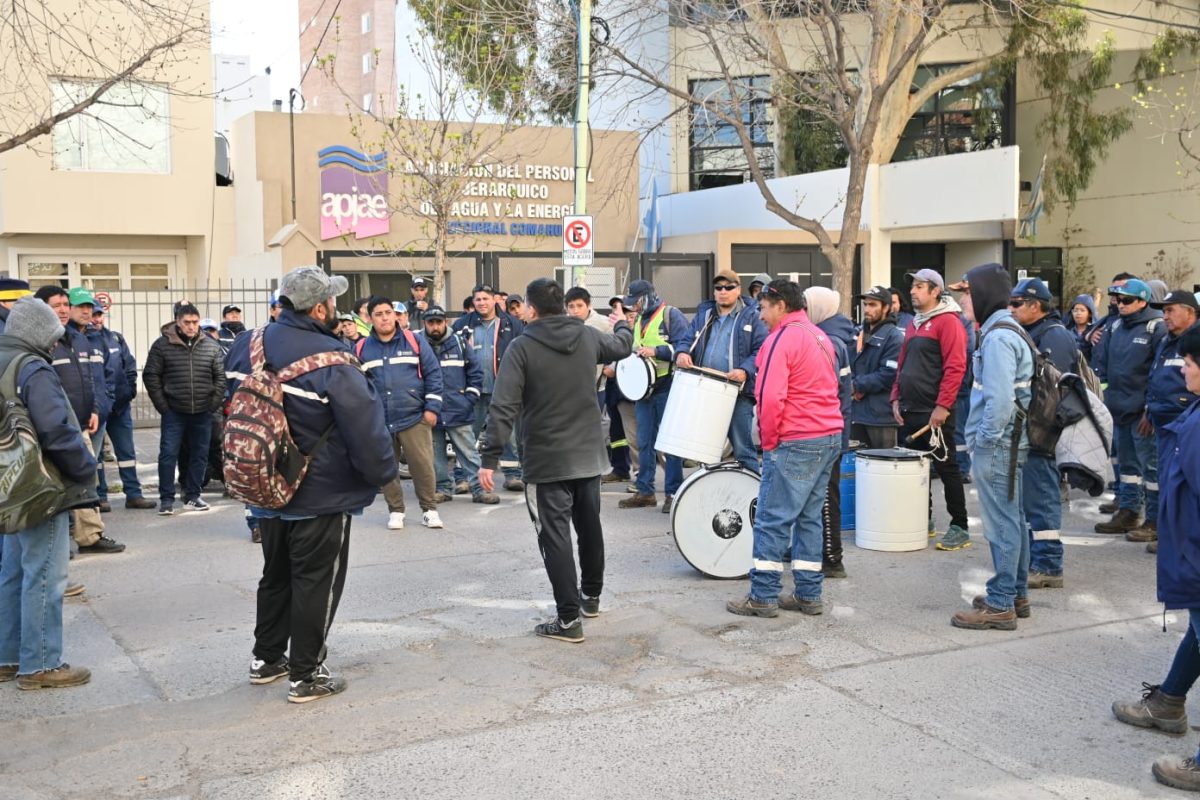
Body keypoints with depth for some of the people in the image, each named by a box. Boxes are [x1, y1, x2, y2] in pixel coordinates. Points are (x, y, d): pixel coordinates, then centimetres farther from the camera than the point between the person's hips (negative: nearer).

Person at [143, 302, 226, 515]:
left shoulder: (211, 346, 5)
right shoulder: (162, 345, -2)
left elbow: (220, 376, 9)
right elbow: (151, 376, -1)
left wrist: (215, 402, 1)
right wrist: (162, 405, -5)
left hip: (202, 412, 3)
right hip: (174, 412, -2)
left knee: (199, 455, 8)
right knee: (168, 454, -3)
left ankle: (192, 496, 19)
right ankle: (166, 499, 5)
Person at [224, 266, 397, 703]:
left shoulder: (248, 347, -2)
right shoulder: (330, 361, -24)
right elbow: (365, 425, -20)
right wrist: (382, 472, -6)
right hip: (321, 496, -7)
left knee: (276, 574, 22)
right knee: (316, 581, 6)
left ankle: (267, 658, 34)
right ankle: (305, 675, 14)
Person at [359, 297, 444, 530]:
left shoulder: (415, 342, 2)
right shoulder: (362, 349, 6)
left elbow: (433, 374, 2)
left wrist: (432, 407, -4)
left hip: (415, 418, -2)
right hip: (379, 422, 2)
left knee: (422, 465, -4)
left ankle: (429, 510, 11)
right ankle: (395, 511, 22)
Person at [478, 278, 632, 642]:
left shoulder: (522, 347, -13)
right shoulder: (589, 336, 2)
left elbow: (503, 408, -19)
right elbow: (621, 346, 25)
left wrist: (490, 458, -16)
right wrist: (623, 325, 47)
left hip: (547, 462, -5)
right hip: (589, 455, 6)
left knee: (555, 536, -1)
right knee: (590, 527, 20)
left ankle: (568, 619, -1)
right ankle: (591, 595, 37)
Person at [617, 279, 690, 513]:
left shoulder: (671, 314, -4)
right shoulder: (638, 320, 19)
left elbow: (685, 344, -14)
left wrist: (656, 351, -20)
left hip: (667, 388, -7)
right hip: (643, 388, 7)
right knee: (644, 443, 9)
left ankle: (673, 493, 4)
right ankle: (645, 491, 16)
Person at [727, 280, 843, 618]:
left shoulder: (781, 339, -12)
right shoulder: (820, 336, 16)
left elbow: (770, 398, -19)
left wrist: (768, 441, -8)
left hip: (795, 443, -9)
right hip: (830, 437, 9)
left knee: (773, 520, -3)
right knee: (810, 517, 12)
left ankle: (763, 596, 0)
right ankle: (809, 595, 15)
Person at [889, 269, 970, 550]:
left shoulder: (947, 321, -9)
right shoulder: (913, 324, 17)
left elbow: (955, 367, -17)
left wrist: (943, 406, -21)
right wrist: (896, 398, 10)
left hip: (934, 413, -8)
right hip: (909, 411, 8)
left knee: (946, 468, -2)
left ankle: (959, 527, 5)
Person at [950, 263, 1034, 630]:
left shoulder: (998, 338, -18)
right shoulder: (1007, 330, 14)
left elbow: (1000, 398, -26)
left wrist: (985, 438, -16)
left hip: (996, 447, -11)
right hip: (1007, 444, 11)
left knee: (1001, 524, -4)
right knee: (1012, 520, 17)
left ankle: (1000, 605, 2)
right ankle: (1017, 594, 28)